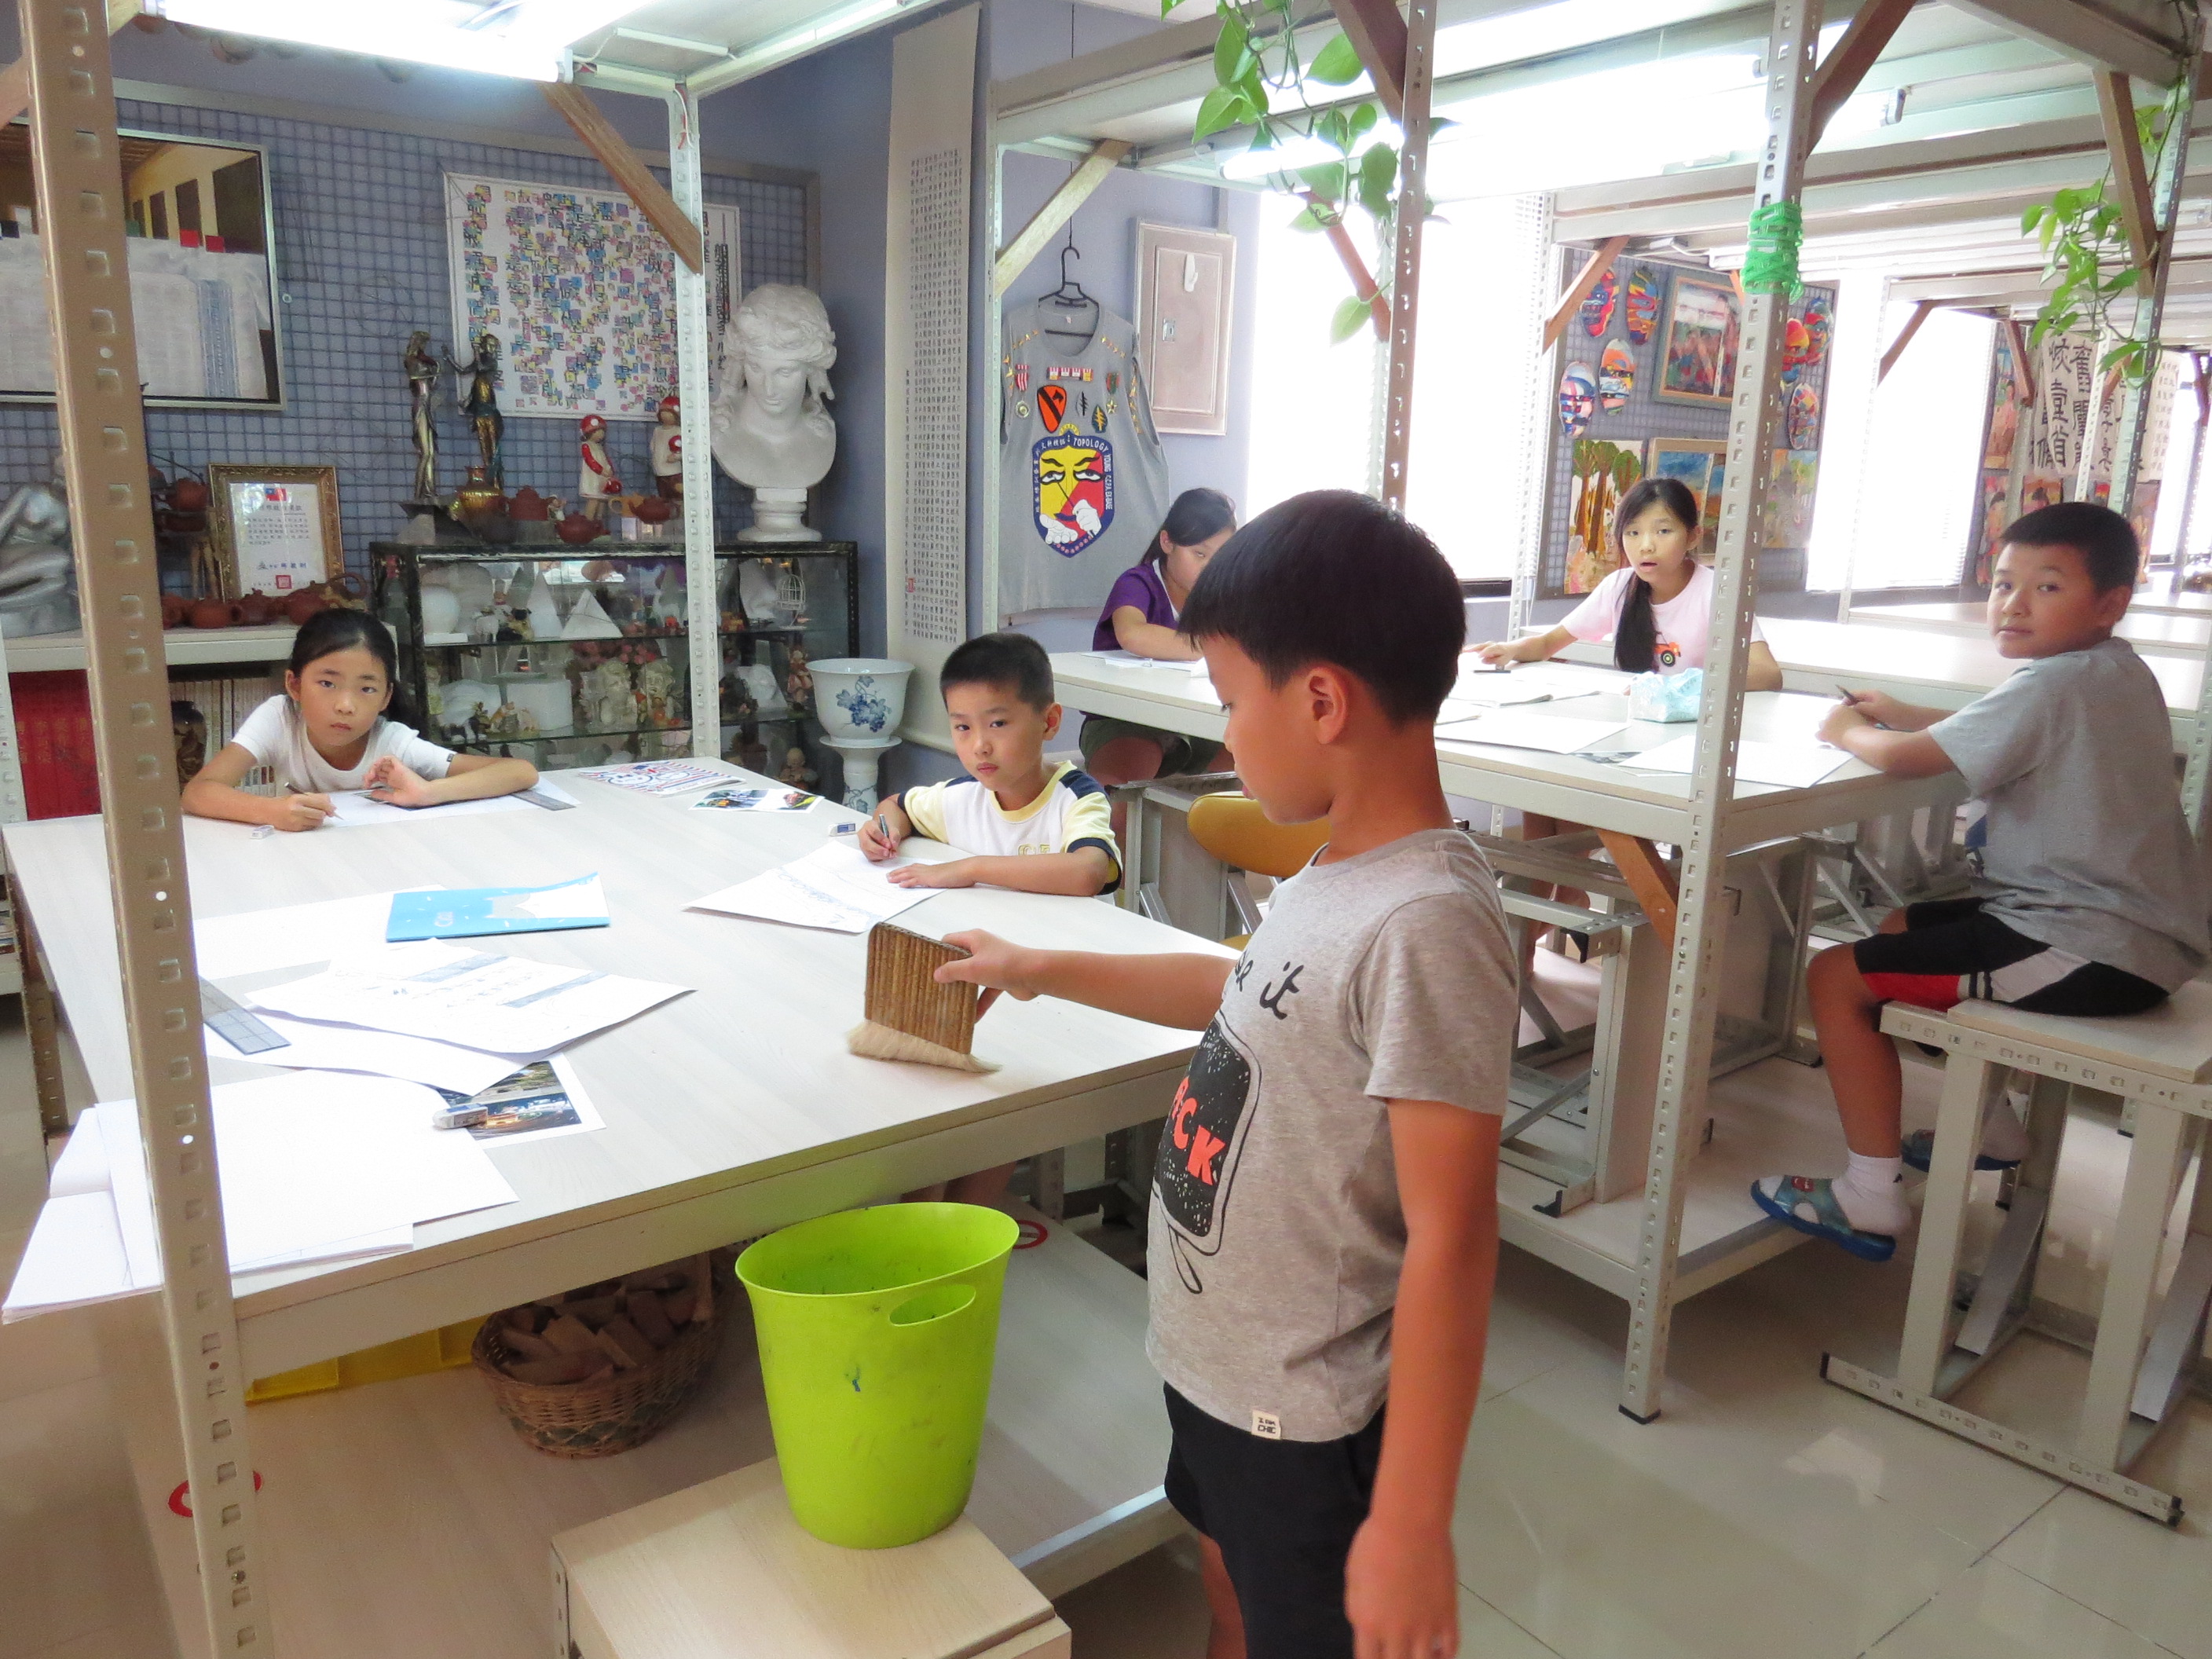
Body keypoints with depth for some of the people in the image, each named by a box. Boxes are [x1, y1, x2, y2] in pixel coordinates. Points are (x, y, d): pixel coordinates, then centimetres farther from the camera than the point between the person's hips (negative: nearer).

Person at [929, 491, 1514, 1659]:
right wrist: (1047, 972, 24)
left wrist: (1412, 1527, -22)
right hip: (1216, 1365, 8)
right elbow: (1248, 997, 17)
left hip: (1308, 1417, -8)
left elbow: (1450, 1240, -28)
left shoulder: (1425, 923, -30)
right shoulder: (1337, 875, -2)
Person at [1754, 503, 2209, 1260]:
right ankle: (1991, 1124, 37)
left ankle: (1872, 1197, -8)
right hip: (2136, 932, 11)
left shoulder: (2051, 687, -19)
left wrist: (1849, 731, 0)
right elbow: (2018, 737, 25)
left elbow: (1905, 759, -22)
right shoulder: (2120, 674, 11)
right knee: (1901, 926, 28)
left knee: (1838, 977, -12)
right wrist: (1904, 713, 14)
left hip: (2091, 954, -11)